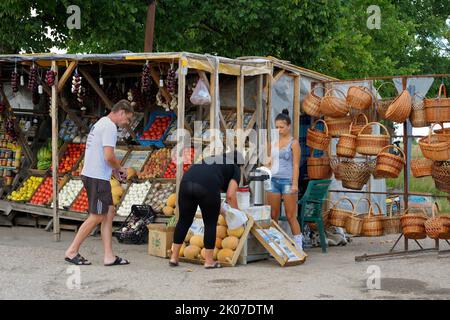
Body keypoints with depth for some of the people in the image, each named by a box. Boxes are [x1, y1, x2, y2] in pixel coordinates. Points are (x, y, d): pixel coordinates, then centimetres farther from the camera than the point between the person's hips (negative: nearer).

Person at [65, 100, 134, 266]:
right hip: (97, 177, -10)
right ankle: (72, 252, 6)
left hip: (91, 174, 10)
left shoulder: (100, 124, 19)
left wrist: (114, 170, 15)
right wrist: (120, 168, -3)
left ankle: (109, 256, 11)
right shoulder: (110, 126, -13)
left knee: (109, 212, 10)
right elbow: (109, 156, -21)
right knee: (97, 217, -2)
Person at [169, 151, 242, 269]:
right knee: (210, 224, 11)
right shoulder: (235, 169, 22)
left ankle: (174, 257, 21)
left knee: (184, 221, 16)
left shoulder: (214, 159, 38)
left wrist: (218, 209, 43)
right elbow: (230, 195, 9)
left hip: (186, 181, 5)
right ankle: (209, 261, 17)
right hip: (208, 186, -5)